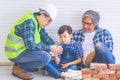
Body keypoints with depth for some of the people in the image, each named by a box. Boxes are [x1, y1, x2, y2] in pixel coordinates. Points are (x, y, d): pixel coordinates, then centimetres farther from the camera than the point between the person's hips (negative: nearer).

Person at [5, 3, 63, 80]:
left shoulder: (37, 20, 4)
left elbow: (45, 36, 9)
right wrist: (49, 48, -23)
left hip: (23, 48, 10)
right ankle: (19, 68, -6)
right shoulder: (29, 23, -25)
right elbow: (30, 45, -29)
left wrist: (55, 46, -9)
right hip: (16, 53, -10)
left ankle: (21, 63, 11)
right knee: (46, 57, -23)